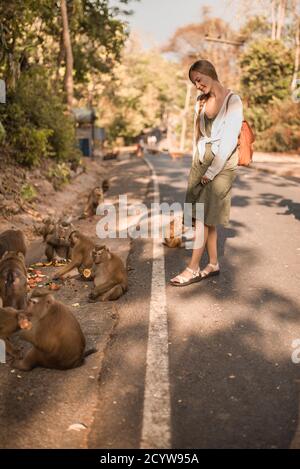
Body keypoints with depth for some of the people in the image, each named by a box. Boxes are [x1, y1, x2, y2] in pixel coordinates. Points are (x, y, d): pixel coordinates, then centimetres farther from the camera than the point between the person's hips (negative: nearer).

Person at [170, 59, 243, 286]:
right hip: (201, 159, 6)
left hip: (223, 162, -6)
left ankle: (193, 268, -2)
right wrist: (197, 163, 8)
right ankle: (213, 264, 15)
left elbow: (230, 140, -14)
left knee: (204, 215, -8)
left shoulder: (233, 101, -9)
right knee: (206, 217, 6)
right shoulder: (201, 102, 11)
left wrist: (211, 172, -15)